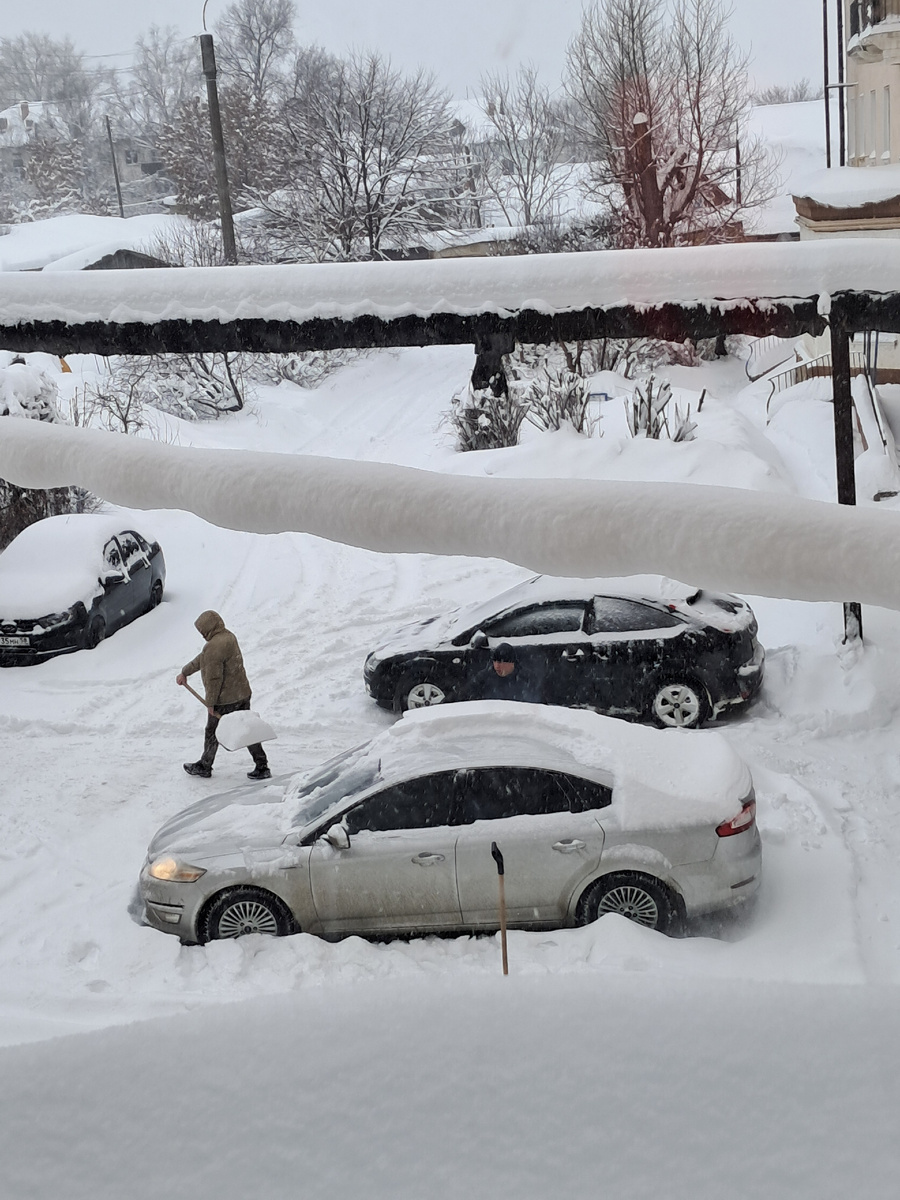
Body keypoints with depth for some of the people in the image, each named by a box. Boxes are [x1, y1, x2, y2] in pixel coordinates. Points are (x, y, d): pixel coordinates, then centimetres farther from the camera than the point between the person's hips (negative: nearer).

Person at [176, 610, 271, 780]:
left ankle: (204, 767, 29)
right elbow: (202, 658, 19)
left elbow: (214, 678, -23)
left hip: (224, 700, -8)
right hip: (243, 694, 8)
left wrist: (210, 703, -13)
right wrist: (185, 672, 26)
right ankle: (262, 767, 11)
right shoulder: (229, 636, 8)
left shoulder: (214, 647, -24)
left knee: (213, 733, 11)